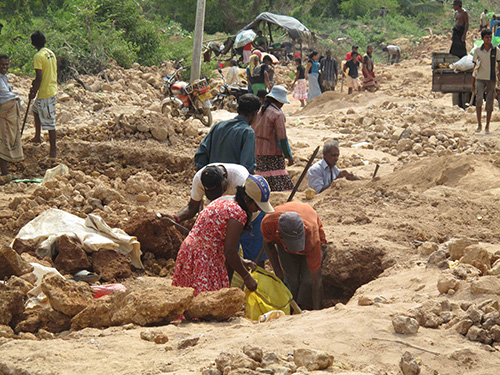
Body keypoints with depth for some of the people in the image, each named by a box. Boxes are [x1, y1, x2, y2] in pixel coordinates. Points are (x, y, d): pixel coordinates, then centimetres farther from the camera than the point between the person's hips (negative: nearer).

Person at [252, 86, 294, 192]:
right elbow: (282, 138, -12)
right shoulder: (278, 114, -10)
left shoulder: (259, 112, 11)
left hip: (258, 152, 7)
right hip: (272, 154, -7)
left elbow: (253, 133, 17)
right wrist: (289, 156, -4)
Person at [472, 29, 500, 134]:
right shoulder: (478, 51, 4)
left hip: (491, 79, 0)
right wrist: (473, 82, 9)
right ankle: (479, 124, -11)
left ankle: (487, 126, 11)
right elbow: (475, 67, 9)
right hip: (480, 79, 0)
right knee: (479, 99, -18)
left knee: (489, 103, 2)